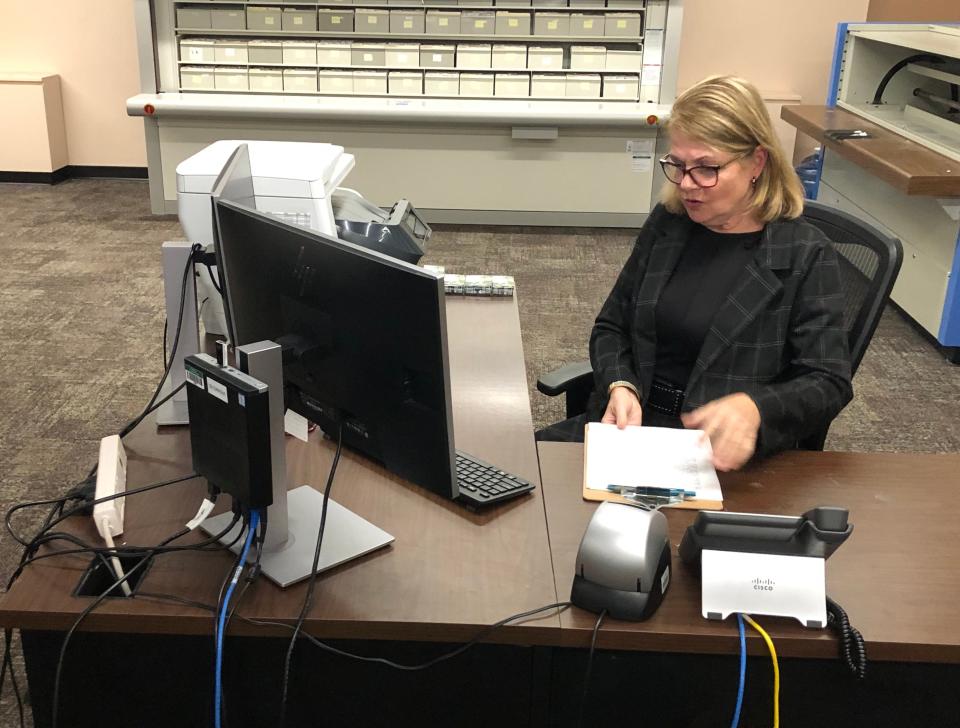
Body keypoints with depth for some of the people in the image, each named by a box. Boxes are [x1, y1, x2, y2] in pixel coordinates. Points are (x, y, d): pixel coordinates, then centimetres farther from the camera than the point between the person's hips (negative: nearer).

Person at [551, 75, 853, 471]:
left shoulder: (805, 255, -6)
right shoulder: (667, 223, 8)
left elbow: (829, 383, -8)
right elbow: (611, 327, 13)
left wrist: (753, 409, -29)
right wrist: (620, 387, -9)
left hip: (723, 456, -5)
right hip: (631, 426, 5)